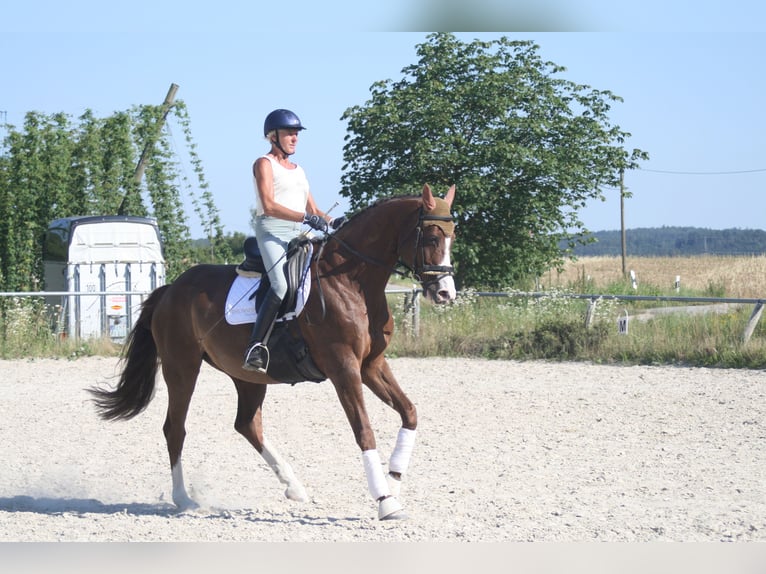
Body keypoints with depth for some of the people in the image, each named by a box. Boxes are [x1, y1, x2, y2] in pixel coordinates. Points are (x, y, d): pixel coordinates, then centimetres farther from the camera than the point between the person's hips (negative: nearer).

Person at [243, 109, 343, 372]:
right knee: (282, 284, -30)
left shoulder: (298, 171, 25)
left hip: (299, 235, 8)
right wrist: (306, 218, -23)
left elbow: (313, 210, 22)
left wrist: (332, 221, 0)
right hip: (272, 232, -8)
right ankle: (255, 350, -33)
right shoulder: (264, 164, 2)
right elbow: (269, 206, -12)